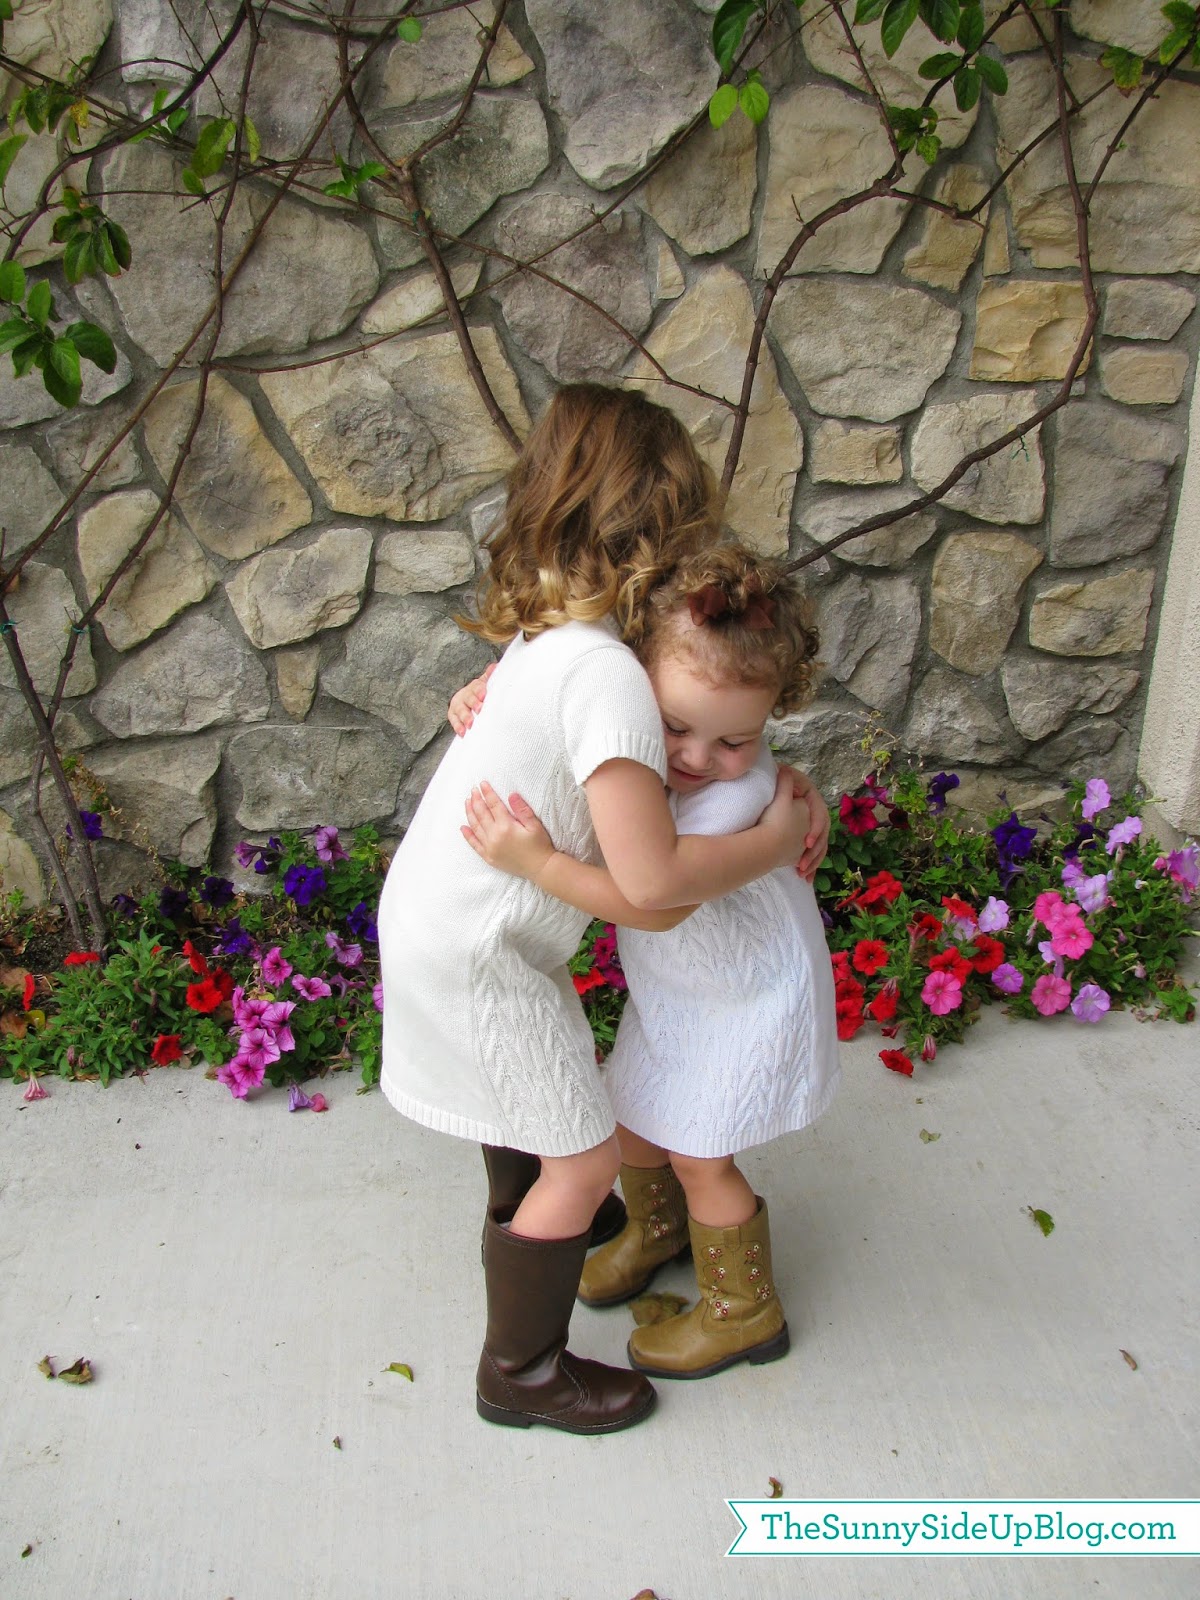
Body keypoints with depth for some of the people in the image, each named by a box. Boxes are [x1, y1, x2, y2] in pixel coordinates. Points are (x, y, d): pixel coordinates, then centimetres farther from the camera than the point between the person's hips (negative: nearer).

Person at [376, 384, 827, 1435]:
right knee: (587, 1156, 6)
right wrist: (774, 841, -17)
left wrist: (774, 783, -3)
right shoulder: (607, 673, -29)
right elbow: (652, 881, -33)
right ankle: (520, 1371, 25)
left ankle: (531, 1215, 58)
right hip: (472, 954, -9)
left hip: (434, 910, 9)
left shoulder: (548, 631, 0)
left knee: (548, 1082, 30)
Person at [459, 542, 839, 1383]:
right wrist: (485, 700, -22)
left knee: (698, 1155, 8)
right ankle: (656, 1228, 53)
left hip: (747, 995, -6)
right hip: (669, 984, 6)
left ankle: (744, 1312, 33)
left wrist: (538, 861, -49)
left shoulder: (742, 789, -36)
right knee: (633, 1116, 21)